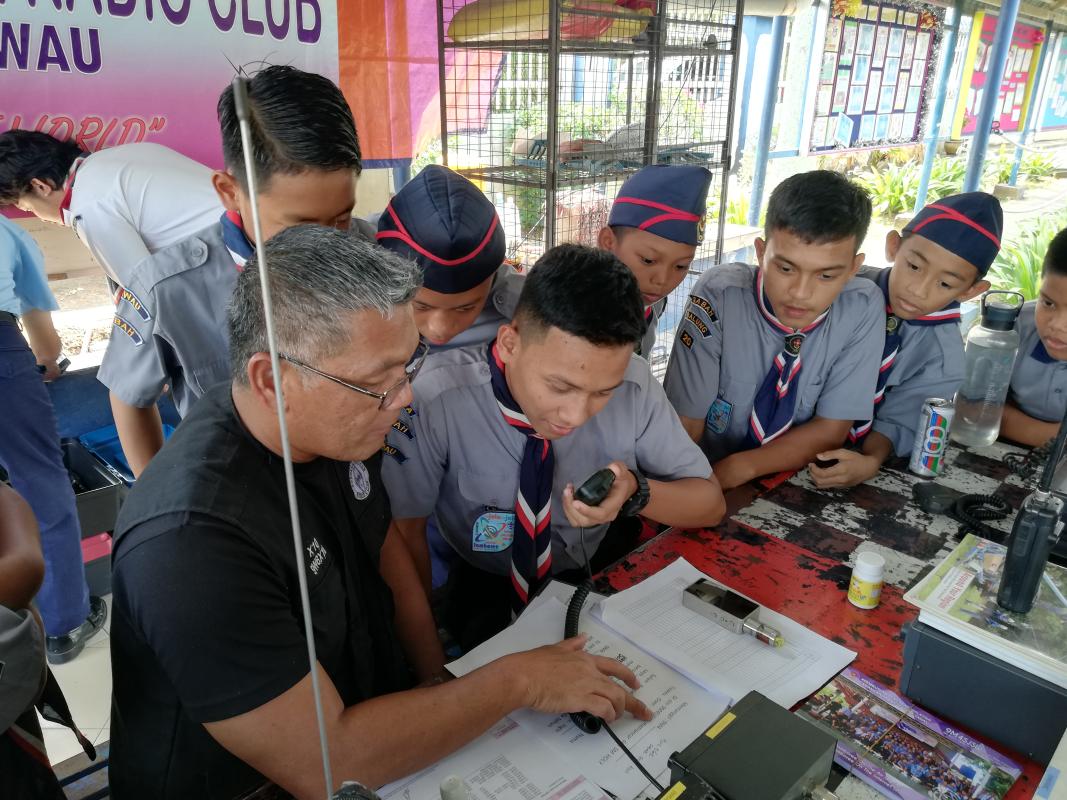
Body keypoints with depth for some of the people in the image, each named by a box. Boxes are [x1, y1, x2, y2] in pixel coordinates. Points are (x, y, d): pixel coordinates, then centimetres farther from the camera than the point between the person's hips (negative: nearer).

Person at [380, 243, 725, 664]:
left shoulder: (634, 385, -19)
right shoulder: (437, 396, -26)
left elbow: (710, 503, -8)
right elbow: (402, 532, -17)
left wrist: (637, 492, -29)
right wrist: (433, 672, -24)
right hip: (484, 590, -1)